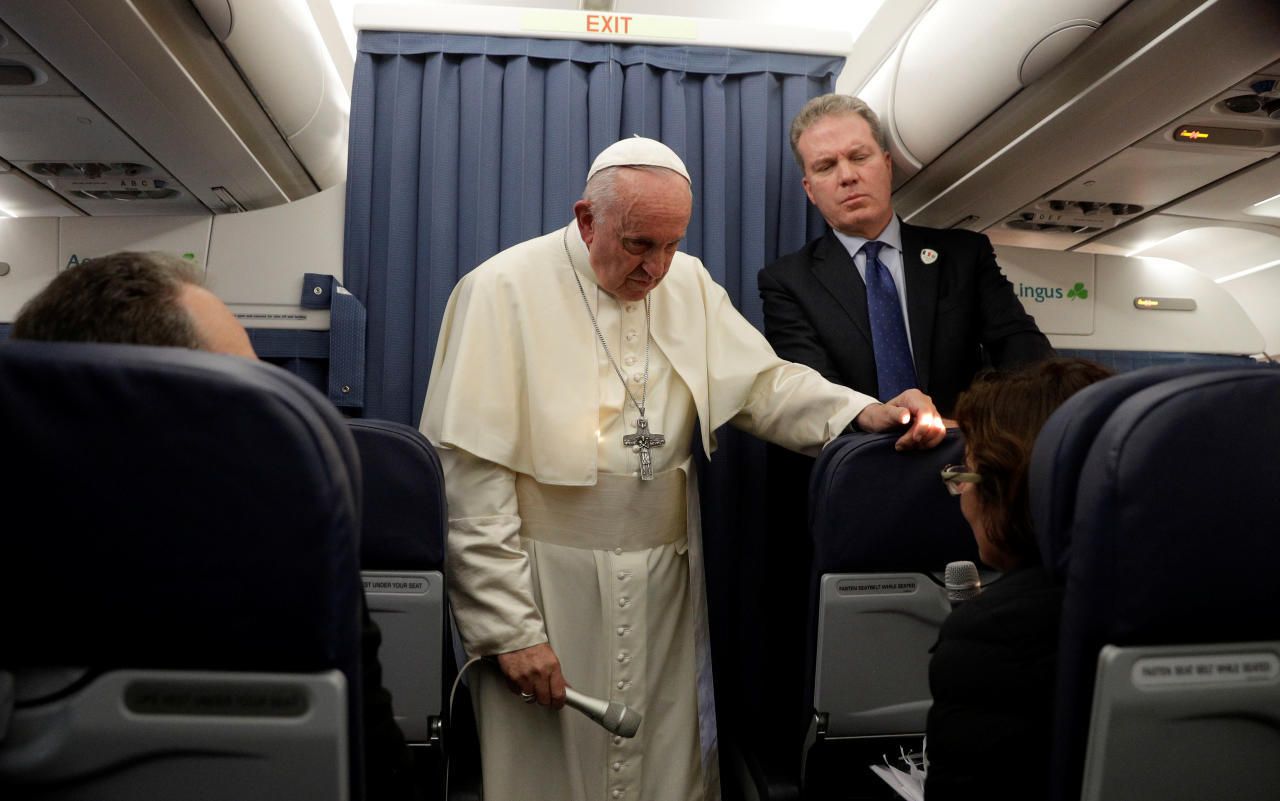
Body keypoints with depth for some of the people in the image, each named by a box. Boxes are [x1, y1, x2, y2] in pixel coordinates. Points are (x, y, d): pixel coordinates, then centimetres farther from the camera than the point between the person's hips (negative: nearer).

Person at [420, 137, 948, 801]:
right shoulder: (504, 289, -10)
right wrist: (509, 625, -14)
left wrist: (863, 414, -17)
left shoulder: (688, 283, 7)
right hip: (549, 588, -4)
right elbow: (472, 474, -13)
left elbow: (764, 381, 3)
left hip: (666, 587, 5)